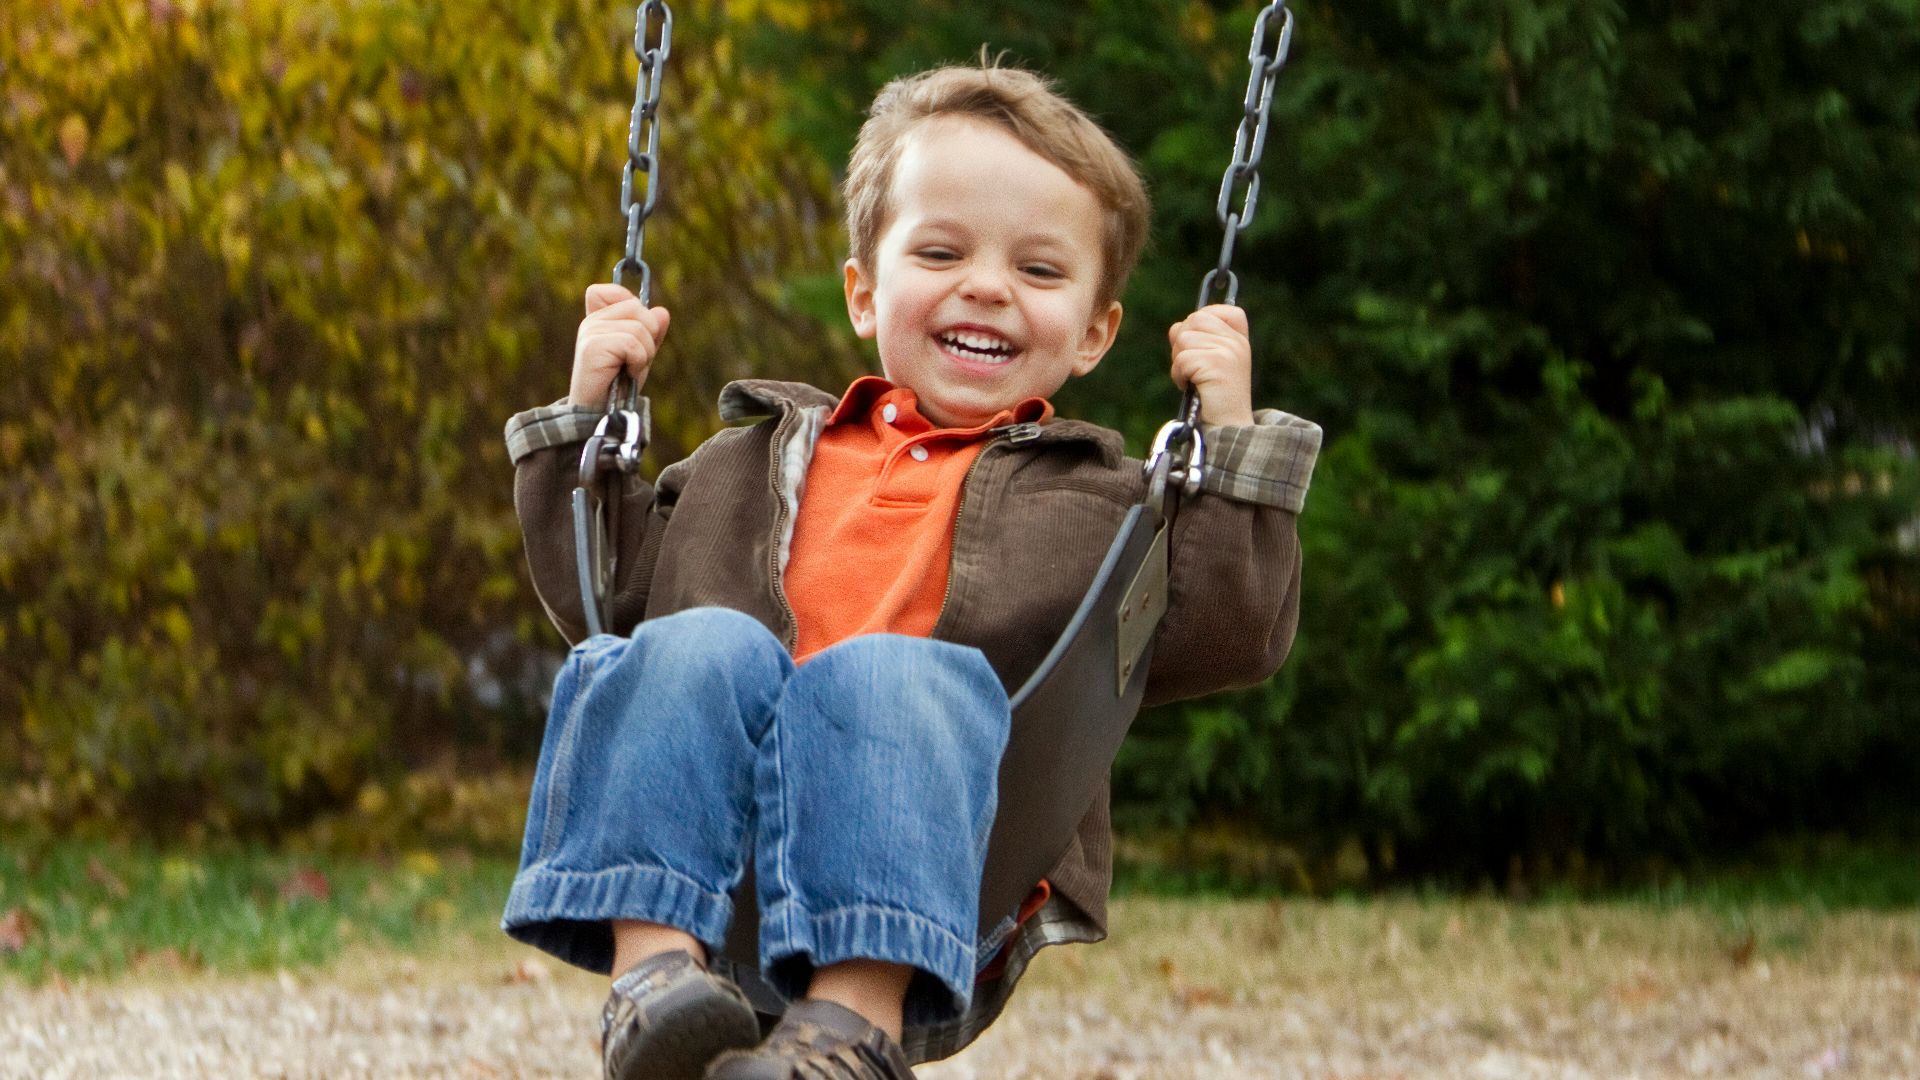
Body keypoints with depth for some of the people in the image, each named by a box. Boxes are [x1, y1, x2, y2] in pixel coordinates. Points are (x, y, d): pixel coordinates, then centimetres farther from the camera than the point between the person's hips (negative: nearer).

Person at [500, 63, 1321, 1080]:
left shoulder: (1095, 502, 26)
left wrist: (1231, 435, 10)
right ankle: (655, 962, -42)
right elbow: (600, 594, 33)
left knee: (891, 670, -33)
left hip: (929, 886, -2)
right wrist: (588, 416, 26)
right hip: (697, 860, 2)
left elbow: (1231, 636, 12)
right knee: (701, 643, -26)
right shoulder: (757, 462, 33)